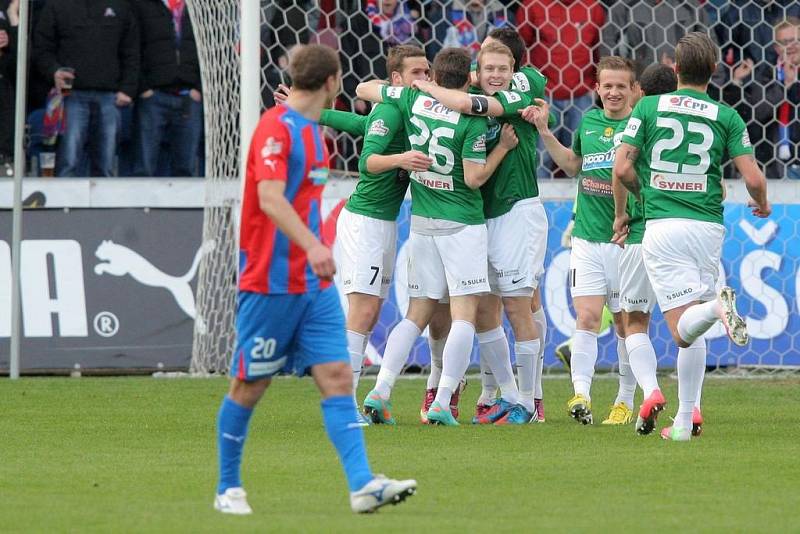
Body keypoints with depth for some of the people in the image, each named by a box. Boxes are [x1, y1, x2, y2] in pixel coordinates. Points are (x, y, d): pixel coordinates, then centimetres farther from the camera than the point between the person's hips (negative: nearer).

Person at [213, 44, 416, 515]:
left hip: (315, 283, 8)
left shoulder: (311, 130, 14)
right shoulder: (277, 128, -13)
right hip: (272, 282, -8)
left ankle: (364, 485, -13)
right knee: (250, 386, 2)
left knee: (337, 377, -4)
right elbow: (270, 198, -26)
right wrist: (312, 245, -37)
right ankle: (228, 490, 14)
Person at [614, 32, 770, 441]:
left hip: (661, 225, -2)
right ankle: (684, 422, 8)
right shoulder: (726, 116, 4)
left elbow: (622, 168, -2)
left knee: (683, 330, -7)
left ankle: (717, 305, -40)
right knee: (691, 332, 13)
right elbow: (752, 177, -1)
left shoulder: (648, 108, 3)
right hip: (707, 227, 2)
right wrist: (762, 205, 21)